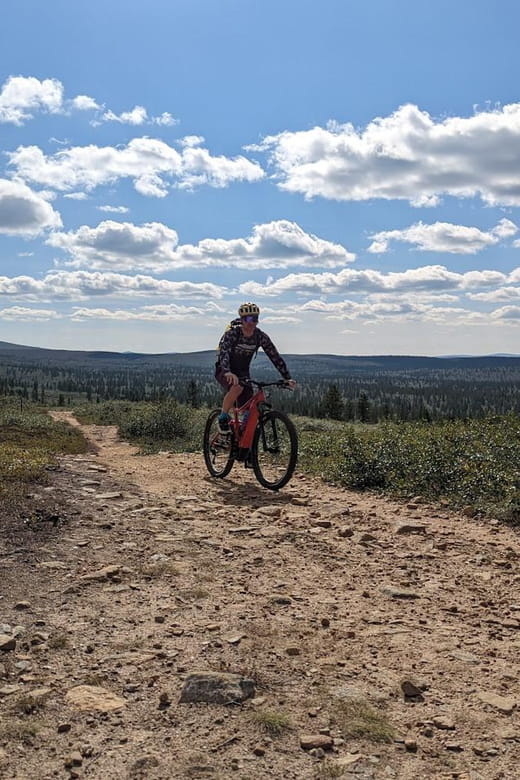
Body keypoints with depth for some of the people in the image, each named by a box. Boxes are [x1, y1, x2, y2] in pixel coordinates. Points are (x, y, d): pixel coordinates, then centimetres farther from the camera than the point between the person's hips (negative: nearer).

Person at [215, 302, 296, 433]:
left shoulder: (261, 337, -11)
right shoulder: (232, 332, -22)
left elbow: (275, 357, -10)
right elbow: (224, 352, -38)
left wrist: (287, 378, -20)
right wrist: (228, 372, -57)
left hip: (242, 372, 4)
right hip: (224, 371, -4)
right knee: (237, 387, -36)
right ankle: (223, 419, -17)